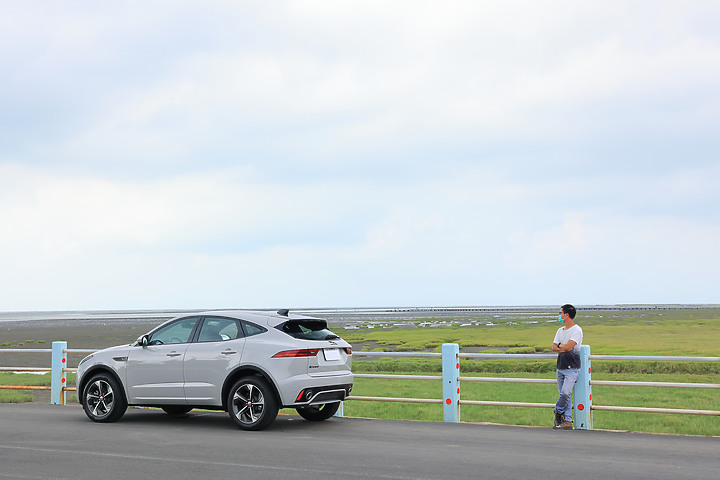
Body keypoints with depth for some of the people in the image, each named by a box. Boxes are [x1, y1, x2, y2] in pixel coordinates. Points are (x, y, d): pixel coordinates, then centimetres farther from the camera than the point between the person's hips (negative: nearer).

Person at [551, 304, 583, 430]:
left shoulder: (576, 330, -8)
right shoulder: (560, 330, 16)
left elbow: (568, 347, -18)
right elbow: (554, 347, 8)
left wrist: (560, 345, 0)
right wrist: (563, 348, -8)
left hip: (572, 368, -7)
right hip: (560, 367, 7)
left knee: (565, 393, -19)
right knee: (563, 394, 4)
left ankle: (558, 412, 3)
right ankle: (568, 421, 6)